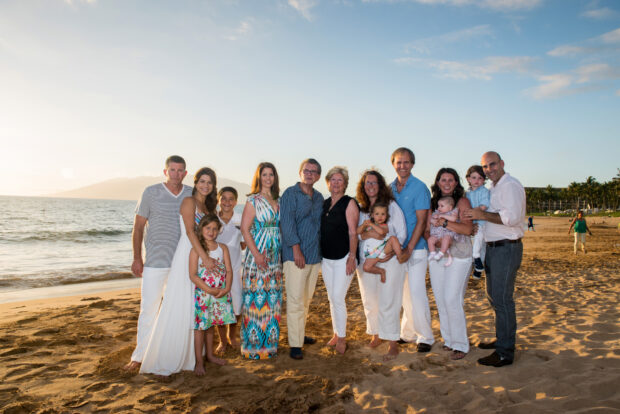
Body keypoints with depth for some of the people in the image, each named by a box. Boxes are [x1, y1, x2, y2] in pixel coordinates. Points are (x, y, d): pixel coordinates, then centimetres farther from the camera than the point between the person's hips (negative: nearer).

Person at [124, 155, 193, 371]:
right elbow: (138, 226, -1)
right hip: (155, 262, -3)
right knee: (149, 308, 0)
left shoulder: (191, 195, 5)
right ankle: (139, 355, 14)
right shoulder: (151, 192, -3)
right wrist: (137, 258, -4)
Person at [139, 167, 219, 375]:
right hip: (187, 256, -8)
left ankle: (190, 355, 20)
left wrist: (210, 257, 8)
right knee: (179, 306, -6)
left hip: (203, 259, 8)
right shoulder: (189, 202, -6)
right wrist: (204, 256, -25)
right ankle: (165, 360, 3)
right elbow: (190, 231, -17)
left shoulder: (208, 206, 18)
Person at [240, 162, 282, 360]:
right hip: (257, 253, -6)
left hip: (275, 255, 6)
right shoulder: (253, 200, -4)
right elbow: (245, 229, -10)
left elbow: (280, 227, 14)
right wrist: (257, 254, -17)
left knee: (273, 297, 9)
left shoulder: (277, 201, 12)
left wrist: (282, 253, 5)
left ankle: (269, 342, 21)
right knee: (256, 297, -3)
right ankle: (253, 346, 10)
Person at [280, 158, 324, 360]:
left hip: (314, 255, 7)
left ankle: (300, 334, 28)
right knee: (295, 300, -6)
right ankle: (295, 344, 0)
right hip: (295, 255, -6)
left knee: (306, 299, 14)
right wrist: (296, 248, -18)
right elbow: (287, 222, -12)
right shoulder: (290, 194, -4)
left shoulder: (319, 197, 16)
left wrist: (320, 250, 13)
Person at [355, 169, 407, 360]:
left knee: (388, 302, -6)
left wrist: (391, 252, -14)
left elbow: (402, 233, -2)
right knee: (369, 301, 11)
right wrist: (362, 235, -9)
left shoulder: (391, 205, 0)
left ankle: (393, 343, 4)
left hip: (388, 260, -4)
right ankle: (376, 334, 28)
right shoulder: (359, 208, 10)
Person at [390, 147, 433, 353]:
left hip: (415, 248, -5)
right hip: (396, 248, 5)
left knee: (416, 293, -5)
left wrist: (409, 249, -17)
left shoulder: (419, 187, -7)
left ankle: (425, 336, 8)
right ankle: (408, 332, 23)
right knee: (403, 293, 11)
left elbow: (421, 221, -11)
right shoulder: (390, 188, 10)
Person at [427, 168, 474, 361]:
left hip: (458, 256, -5)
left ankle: (460, 344, 4)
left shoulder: (462, 201, -2)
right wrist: (431, 238, -9)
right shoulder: (432, 203, 11)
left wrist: (444, 222, -22)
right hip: (437, 256, 5)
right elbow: (426, 229, 12)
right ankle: (448, 339, 21)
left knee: (452, 299, -9)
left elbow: (468, 229, -14)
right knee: (440, 299, 7)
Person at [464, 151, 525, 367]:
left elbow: (511, 218, -25)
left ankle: (505, 353, 1)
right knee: (494, 296, 18)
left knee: (502, 299, -7)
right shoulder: (493, 188, 17)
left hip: (506, 248, -10)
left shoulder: (510, 185, -13)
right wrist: (479, 215, 9)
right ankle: (502, 339, 34)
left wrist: (483, 215, -18)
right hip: (492, 247, 10)